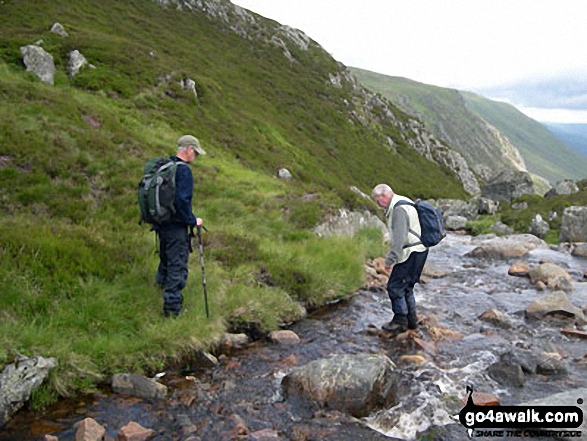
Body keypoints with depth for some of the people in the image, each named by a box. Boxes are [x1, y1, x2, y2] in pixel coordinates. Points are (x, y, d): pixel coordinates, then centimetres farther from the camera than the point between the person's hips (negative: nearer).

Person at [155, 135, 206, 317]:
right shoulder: (183, 170, -19)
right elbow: (182, 200, -25)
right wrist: (193, 221, -14)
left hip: (161, 223, 9)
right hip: (176, 226, -9)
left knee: (166, 260, 28)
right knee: (177, 266, 0)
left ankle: (161, 283, 48)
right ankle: (172, 306, 5)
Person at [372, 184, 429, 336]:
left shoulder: (399, 209, -19)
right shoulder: (403, 203, 15)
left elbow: (399, 238, -26)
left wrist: (390, 259, -23)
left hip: (411, 253, -11)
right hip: (418, 251, 11)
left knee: (395, 286, -4)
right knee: (406, 287, 17)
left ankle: (400, 321, 5)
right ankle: (411, 320, 25)